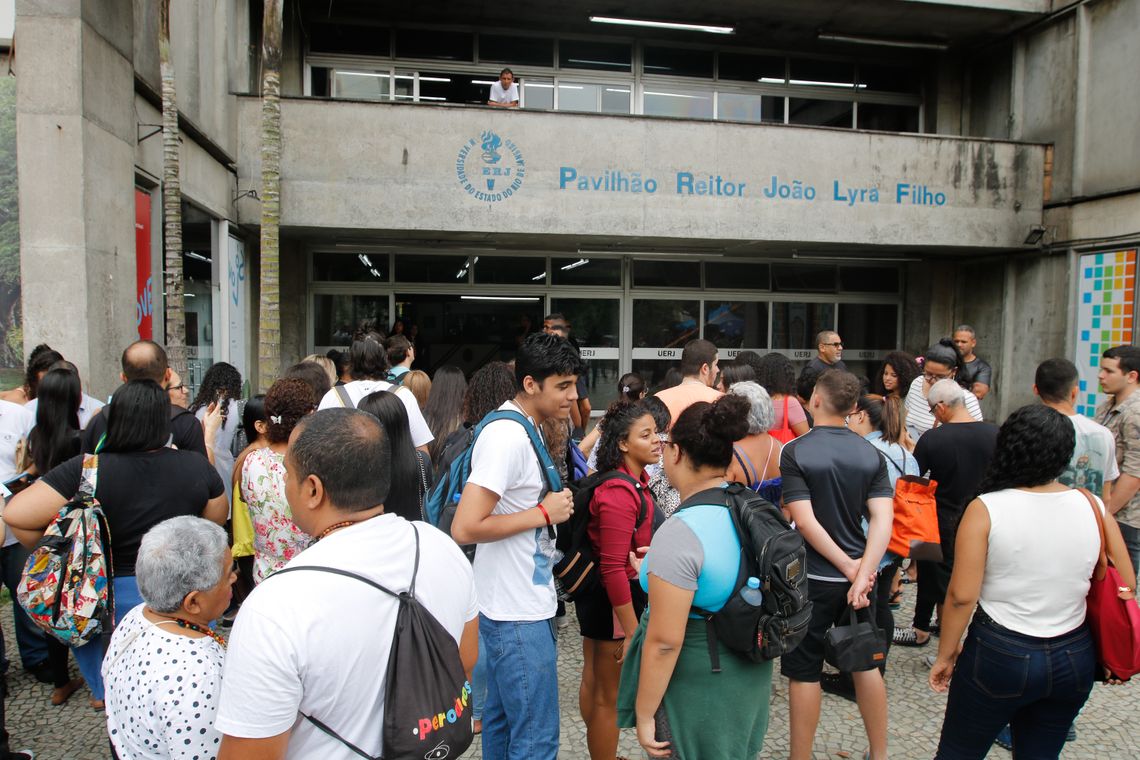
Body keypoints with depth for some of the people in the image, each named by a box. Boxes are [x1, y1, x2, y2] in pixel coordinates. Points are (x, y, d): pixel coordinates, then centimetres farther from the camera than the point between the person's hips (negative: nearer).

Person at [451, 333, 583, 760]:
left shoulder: (521, 430, 9)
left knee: (503, 718, 22)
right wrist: (544, 513, -19)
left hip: (510, 607, 10)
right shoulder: (507, 437, -22)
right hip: (519, 613, -10)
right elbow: (465, 528, -27)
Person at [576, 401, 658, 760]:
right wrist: (632, 631, -25)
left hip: (596, 594, 10)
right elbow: (613, 569, -29)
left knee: (594, 682, 26)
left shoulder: (633, 481, 3)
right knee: (609, 697, 7)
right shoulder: (621, 492, -27)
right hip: (612, 600, -10)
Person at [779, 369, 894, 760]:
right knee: (865, 663, 19)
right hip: (857, 573, 5)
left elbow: (805, 521, -19)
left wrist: (849, 567, -12)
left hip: (811, 578, -4)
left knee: (804, 673, 7)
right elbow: (882, 519, -11)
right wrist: (861, 575, -16)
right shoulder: (871, 453, -1)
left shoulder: (795, 452, -14)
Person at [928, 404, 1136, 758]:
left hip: (999, 656, -4)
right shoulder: (1093, 507, -6)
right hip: (1074, 659, 4)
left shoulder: (985, 509, -17)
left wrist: (946, 654, -3)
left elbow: (962, 596, -16)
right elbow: (1125, 584, 3)